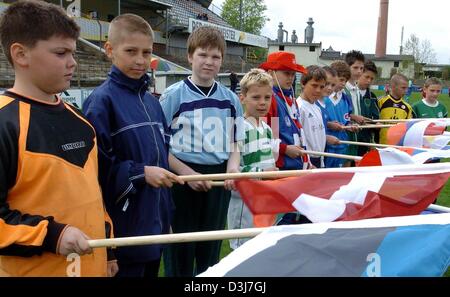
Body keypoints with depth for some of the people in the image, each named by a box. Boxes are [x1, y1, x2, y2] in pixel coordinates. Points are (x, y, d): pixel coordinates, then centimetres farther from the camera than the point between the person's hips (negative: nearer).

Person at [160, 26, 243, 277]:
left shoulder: (231, 99, 6)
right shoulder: (173, 95, -6)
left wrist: (233, 168, -7)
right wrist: (188, 173, -14)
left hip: (219, 180, 4)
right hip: (183, 180, -3)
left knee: (211, 250, 16)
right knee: (181, 253, 7)